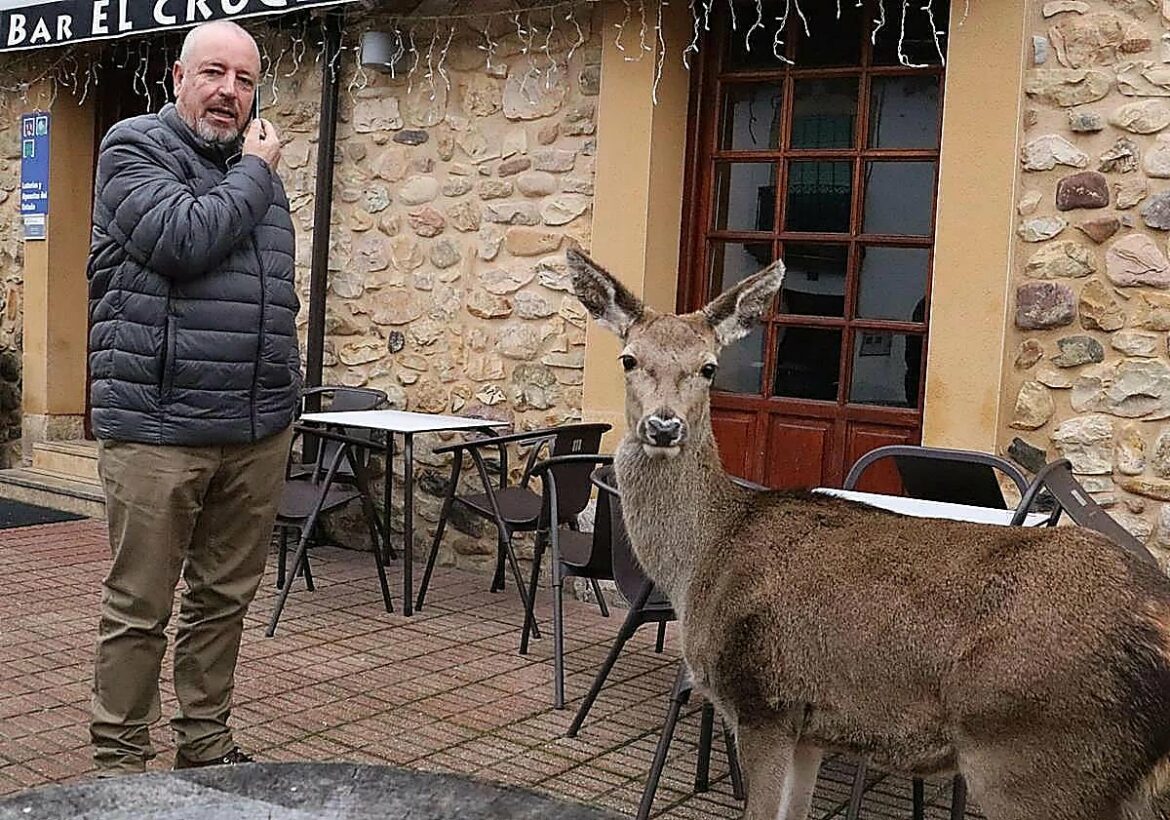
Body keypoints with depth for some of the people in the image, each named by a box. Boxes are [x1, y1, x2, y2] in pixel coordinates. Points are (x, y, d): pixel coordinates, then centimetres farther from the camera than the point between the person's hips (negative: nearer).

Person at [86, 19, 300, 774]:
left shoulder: (256, 166, 18)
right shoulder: (135, 147, -1)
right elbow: (184, 238, -21)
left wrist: (286, 394, 18)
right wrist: (255, 172, -6)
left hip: (258, 429, 6)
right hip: (159, 426, -6)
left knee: (226, 597, 12)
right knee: (139, 606, 1)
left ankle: (207, 744, 25)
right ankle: (120, 764, 13)